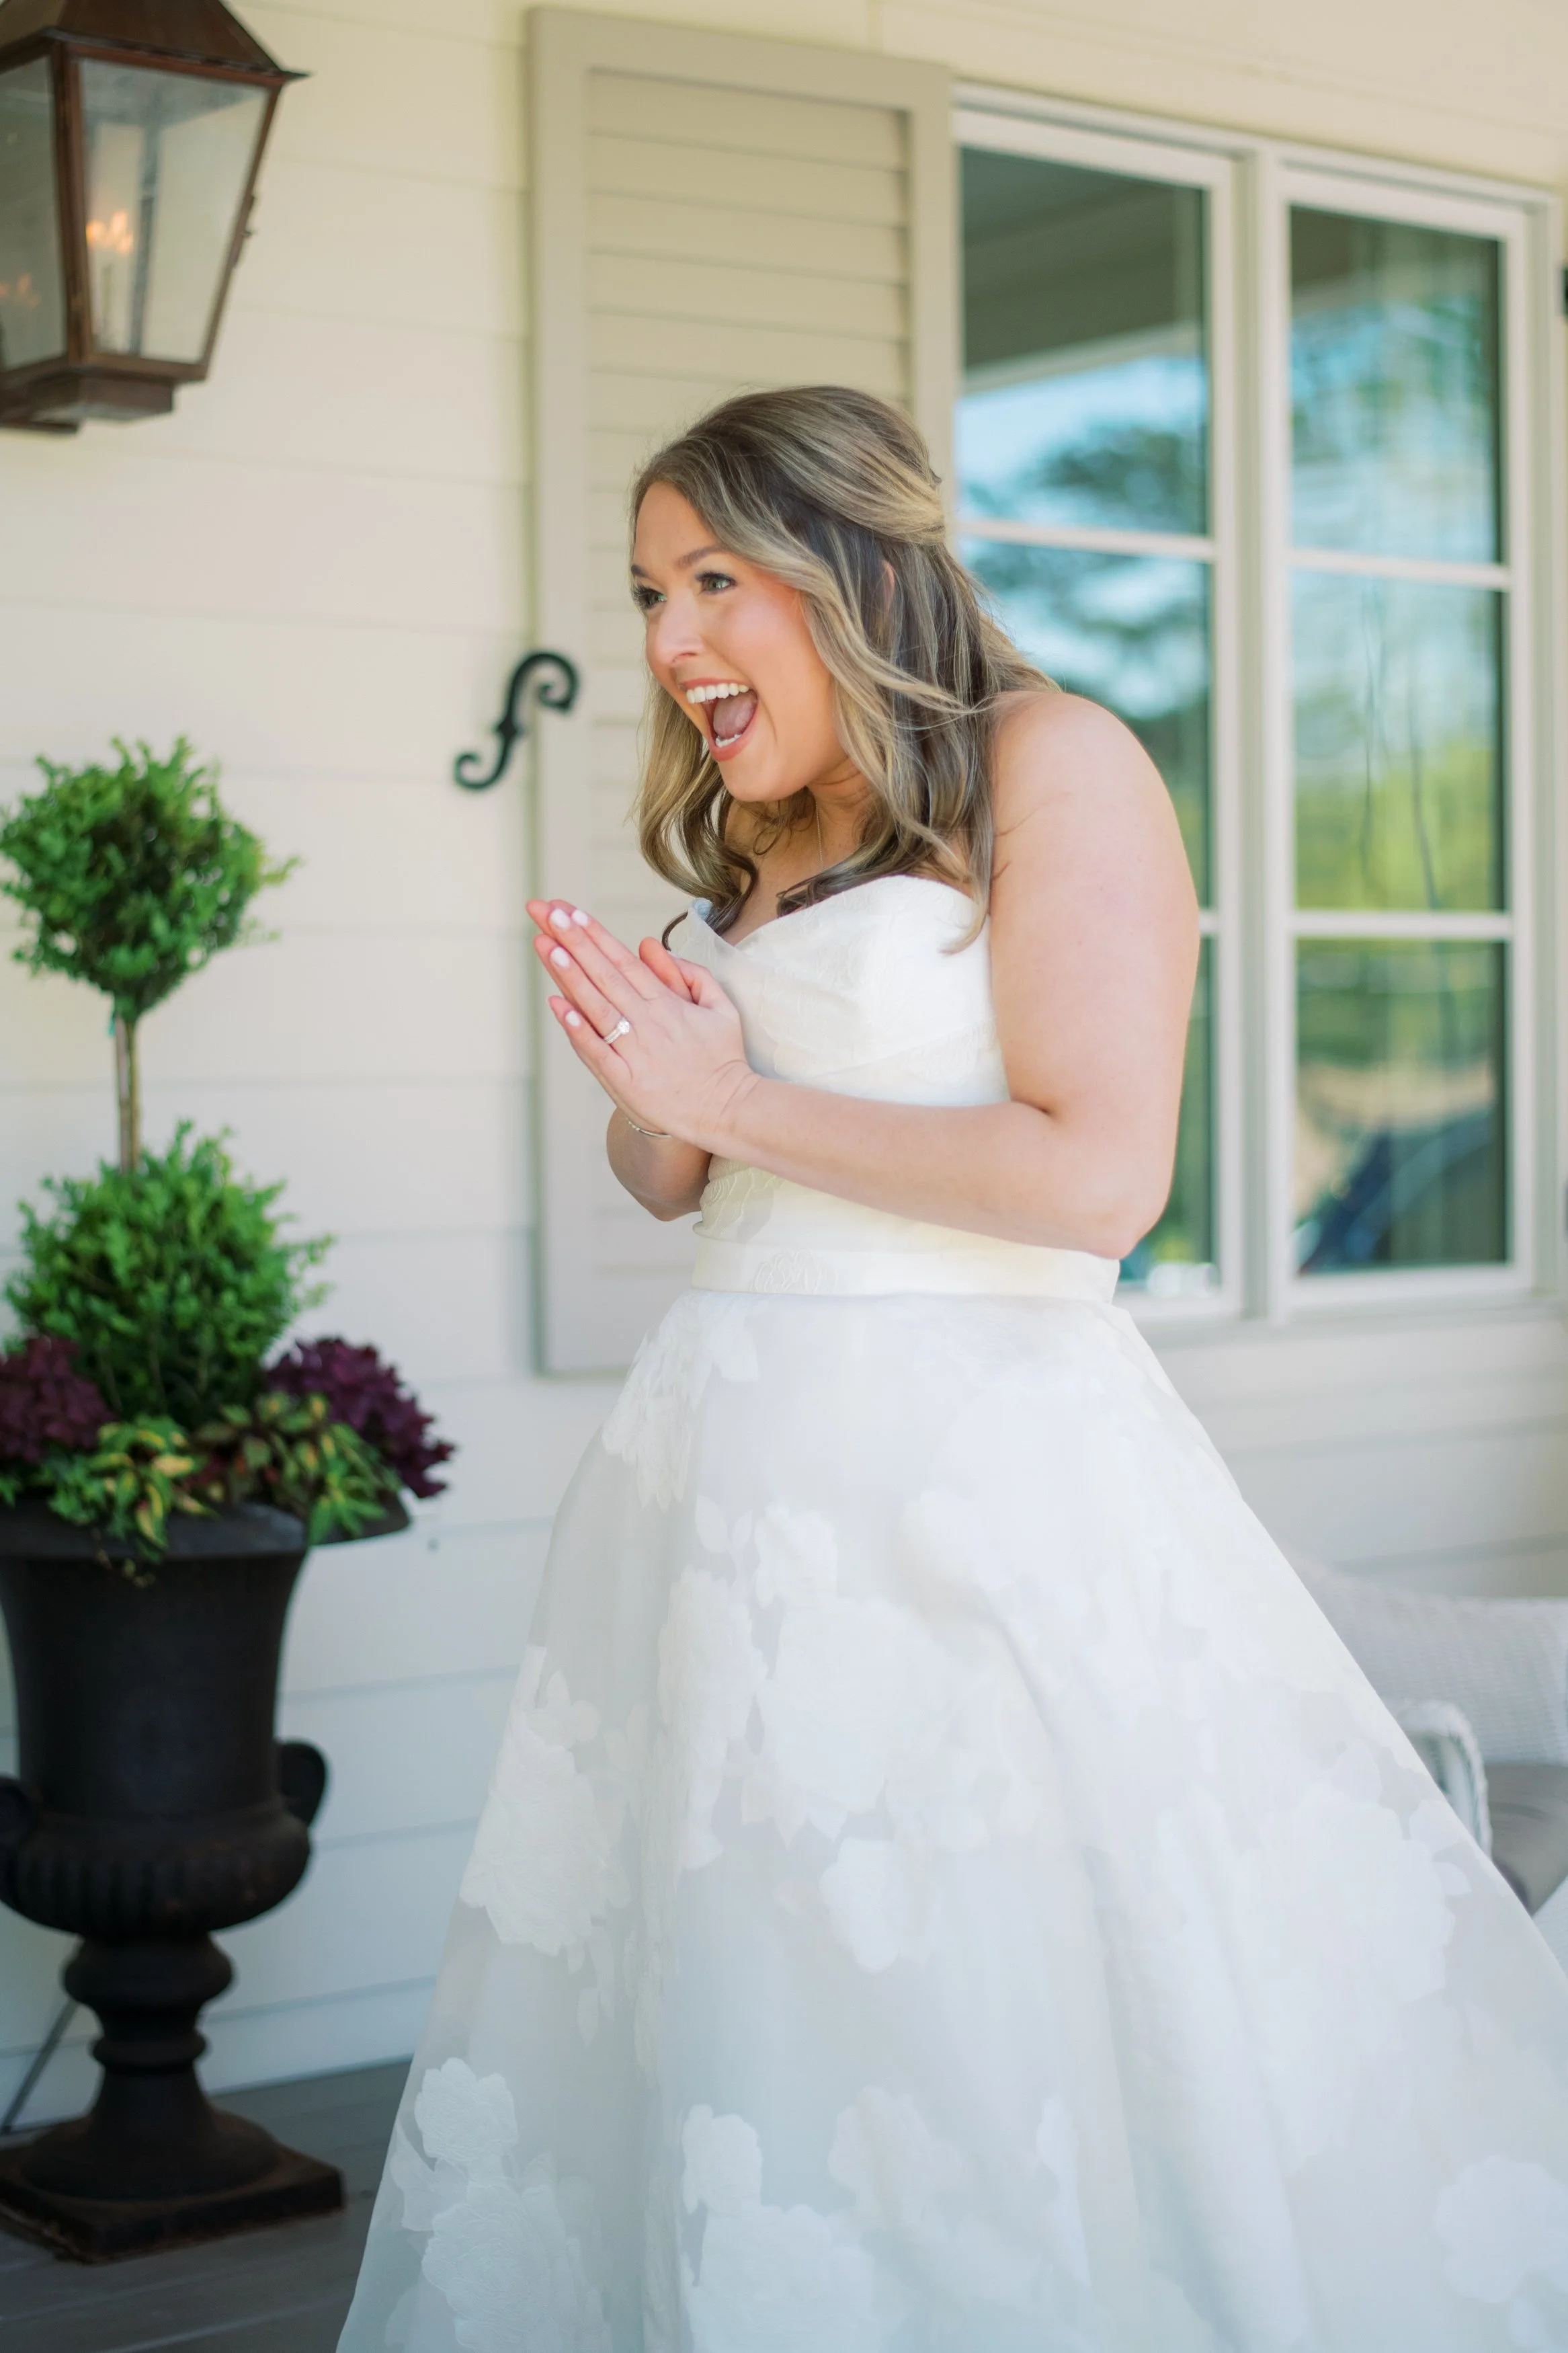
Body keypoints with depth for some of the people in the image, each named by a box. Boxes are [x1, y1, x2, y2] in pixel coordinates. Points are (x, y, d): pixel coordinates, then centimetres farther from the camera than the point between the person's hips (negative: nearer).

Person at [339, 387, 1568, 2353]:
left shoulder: (1053, 765, -4)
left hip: (971, 1456, -7)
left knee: (1007, 2020, -5)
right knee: (727, 2011, 7)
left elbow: (1101, 1174, -14)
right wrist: (651, 1098, 2)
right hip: (737, 1441, 7)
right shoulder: (758, 850, 18)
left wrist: (742, 1099, -8)